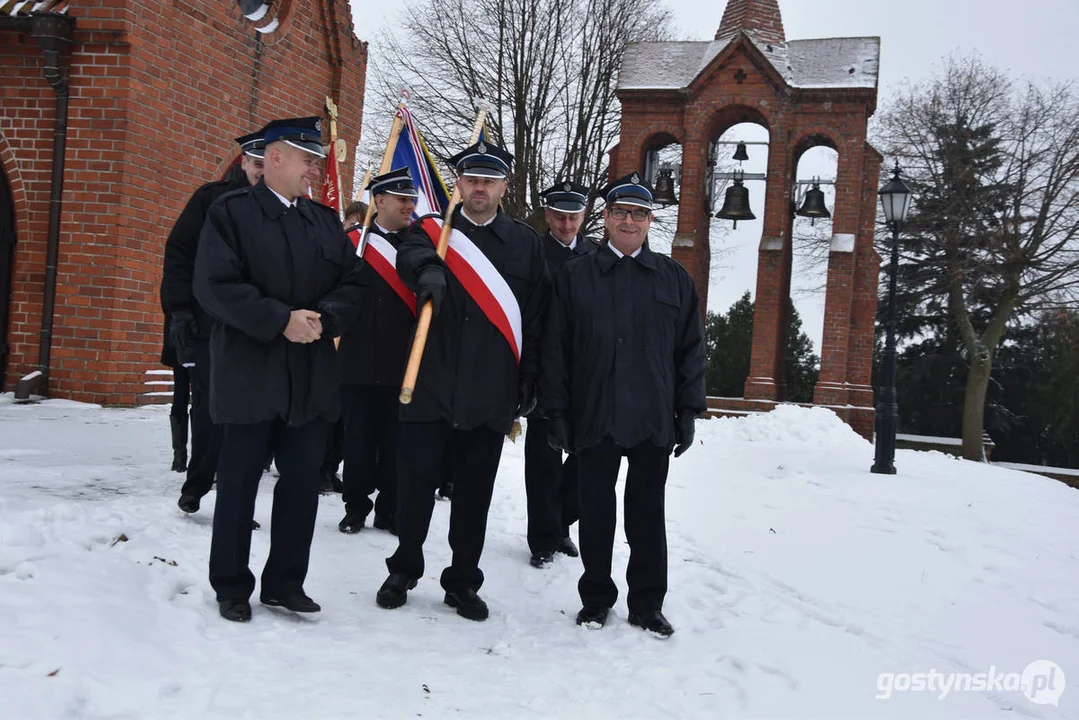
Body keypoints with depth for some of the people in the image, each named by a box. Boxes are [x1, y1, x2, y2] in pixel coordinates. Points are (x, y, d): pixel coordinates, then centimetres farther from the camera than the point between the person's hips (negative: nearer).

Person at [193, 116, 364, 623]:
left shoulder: (326, 220, 14)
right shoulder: (231, 211, -2)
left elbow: (352, 284, 9)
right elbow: (215, 285, -12)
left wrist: (323, 318, -11)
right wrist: (282, 320, -18)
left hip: (313, 377, 5)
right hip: (249, 375, -5)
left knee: (302, 483, 9)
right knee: (238, 484, 5)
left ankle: (285, 581, 22)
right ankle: (231, 586, 19)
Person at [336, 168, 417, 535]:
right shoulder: (353, 243, 1)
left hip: (404, 364, 2)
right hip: (360, 363, -2)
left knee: (395, 443, 8)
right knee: (358, 440, 6)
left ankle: (389, 510, 19)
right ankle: (356, 508, 19)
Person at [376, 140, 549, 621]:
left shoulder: (527, 244, 9)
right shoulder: (431, 230, 6)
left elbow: (536, 319, 8)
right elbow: (411, 257, -18)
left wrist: (529, 380, 3)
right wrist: (428, 271, -41)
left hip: (492, 395, 1)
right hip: (430, 387, -1)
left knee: (474, 495, 9)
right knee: (415, 485, 5)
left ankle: (463, 582, 24)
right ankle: (403, 572, 25)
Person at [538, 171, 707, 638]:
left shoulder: (674, 278, 7)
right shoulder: (575, 276, 3)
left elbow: (691, 349, 8)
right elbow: (555, 350, 2)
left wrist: (688, 410, 2)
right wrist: (556, 411, -3)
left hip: (654, 421, 1)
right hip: (594, 419, -1)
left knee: (647, 513, 9)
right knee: (596, 512, 9)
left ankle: (647, 604, 21)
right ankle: (595, 599, 23)